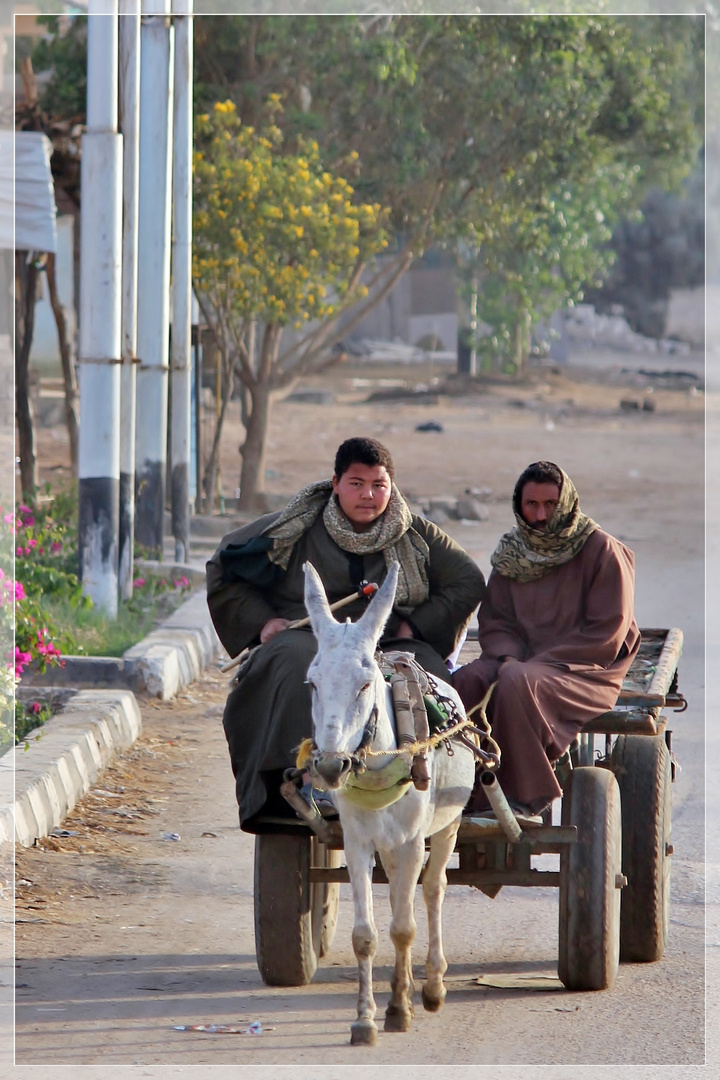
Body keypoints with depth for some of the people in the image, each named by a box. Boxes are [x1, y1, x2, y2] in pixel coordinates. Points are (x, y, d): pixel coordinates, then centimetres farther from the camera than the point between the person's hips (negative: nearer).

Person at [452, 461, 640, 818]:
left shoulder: (601, 550, -4)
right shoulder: (512, 553, 13)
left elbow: (608, 632, -10)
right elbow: (494, 620, 11)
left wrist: (540, 662, -16)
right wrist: (509, 657, -12)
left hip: (586, 671, -5)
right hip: (524, 659, 5)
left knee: (517, 682, -35)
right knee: (468, 679, -26)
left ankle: (524, 795, -29)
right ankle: (475, 793, -26)